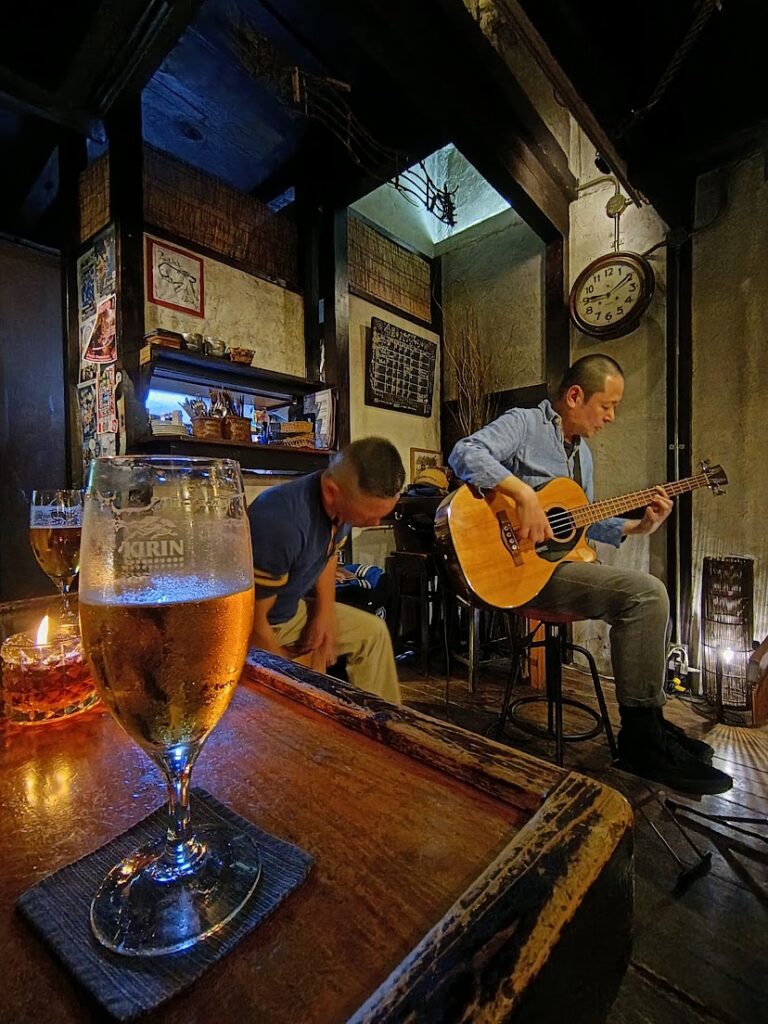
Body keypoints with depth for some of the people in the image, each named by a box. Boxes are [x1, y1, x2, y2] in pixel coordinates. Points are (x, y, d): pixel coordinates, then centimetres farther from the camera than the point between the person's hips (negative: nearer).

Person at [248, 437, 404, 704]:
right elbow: (254, 622, -26)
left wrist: (326, 613, -5)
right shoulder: (280, 523, -37)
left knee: (373, 630, 12)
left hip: (294, 609, 8)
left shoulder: (341, 502, -14)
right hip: (251, 630, -7)